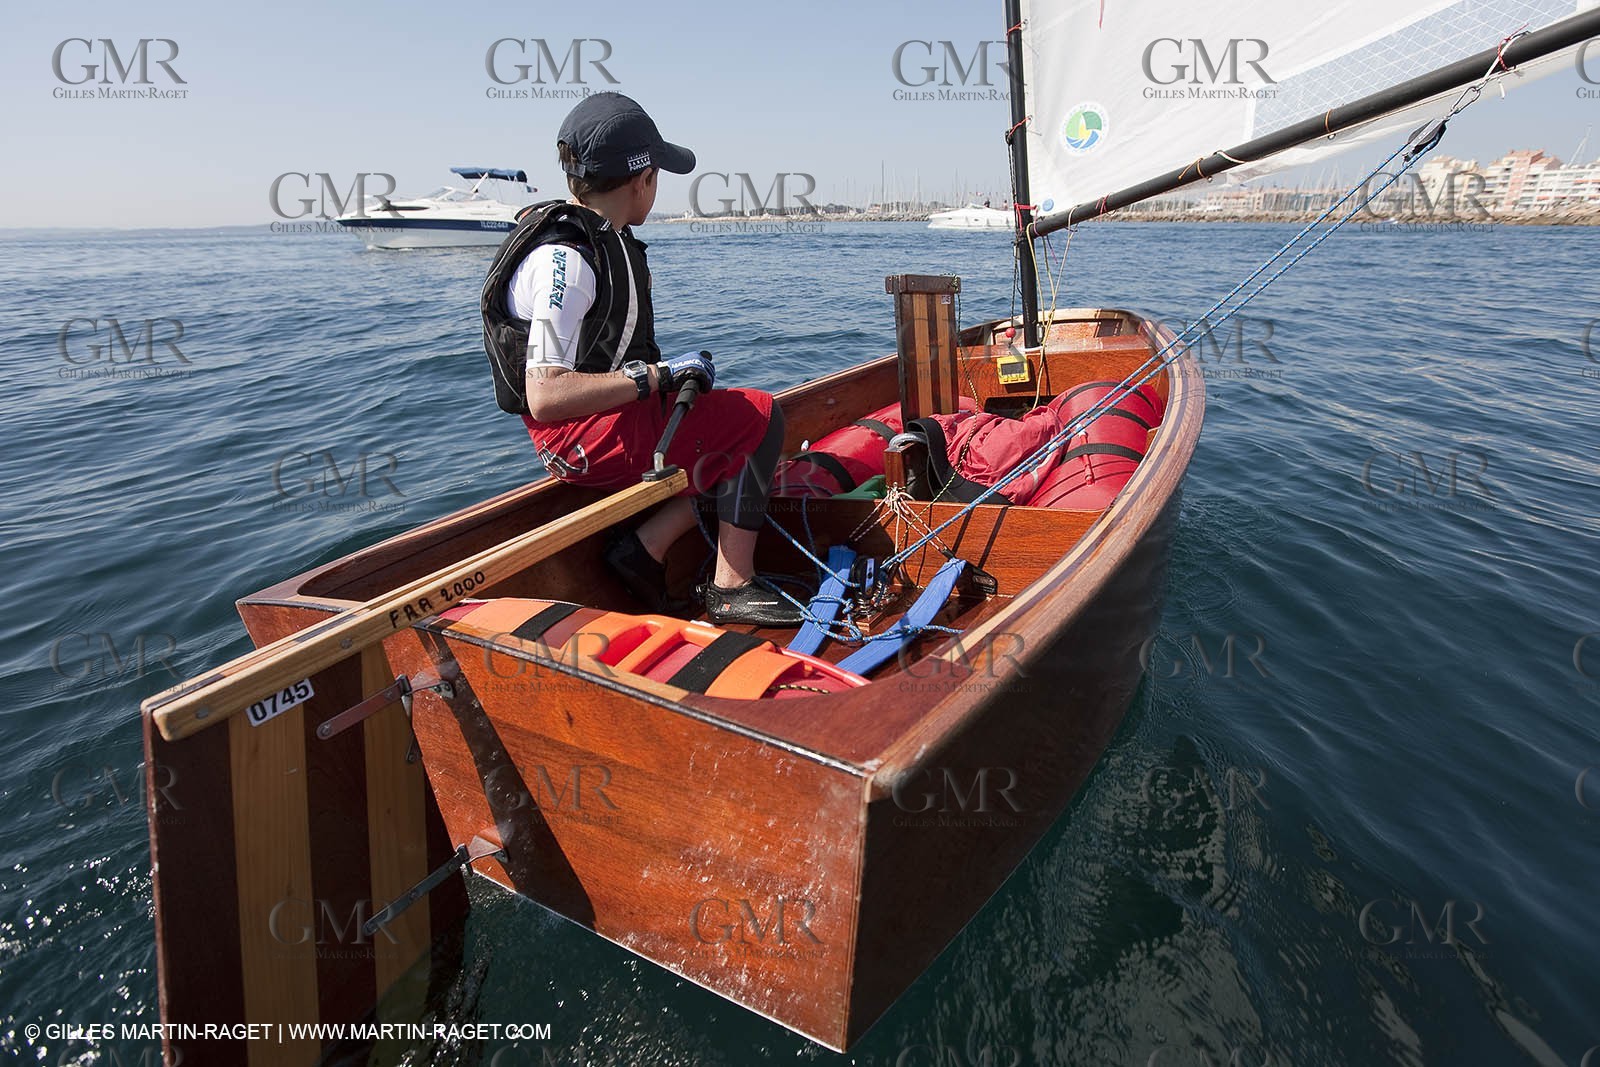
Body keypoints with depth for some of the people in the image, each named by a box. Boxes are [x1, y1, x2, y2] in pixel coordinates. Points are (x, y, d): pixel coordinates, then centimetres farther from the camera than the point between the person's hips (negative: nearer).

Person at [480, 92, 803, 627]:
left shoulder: (610, 239, 11)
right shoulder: (564, 259, -19)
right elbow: (545, 396, -27)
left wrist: (675, 370, 4)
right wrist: (658, 375, -22)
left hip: (617, 414, 10)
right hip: (585, 436, -10)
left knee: (740, 435, 10)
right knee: (759, 419, -10)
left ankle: (645, 548, 1)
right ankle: (730, 587, -7)